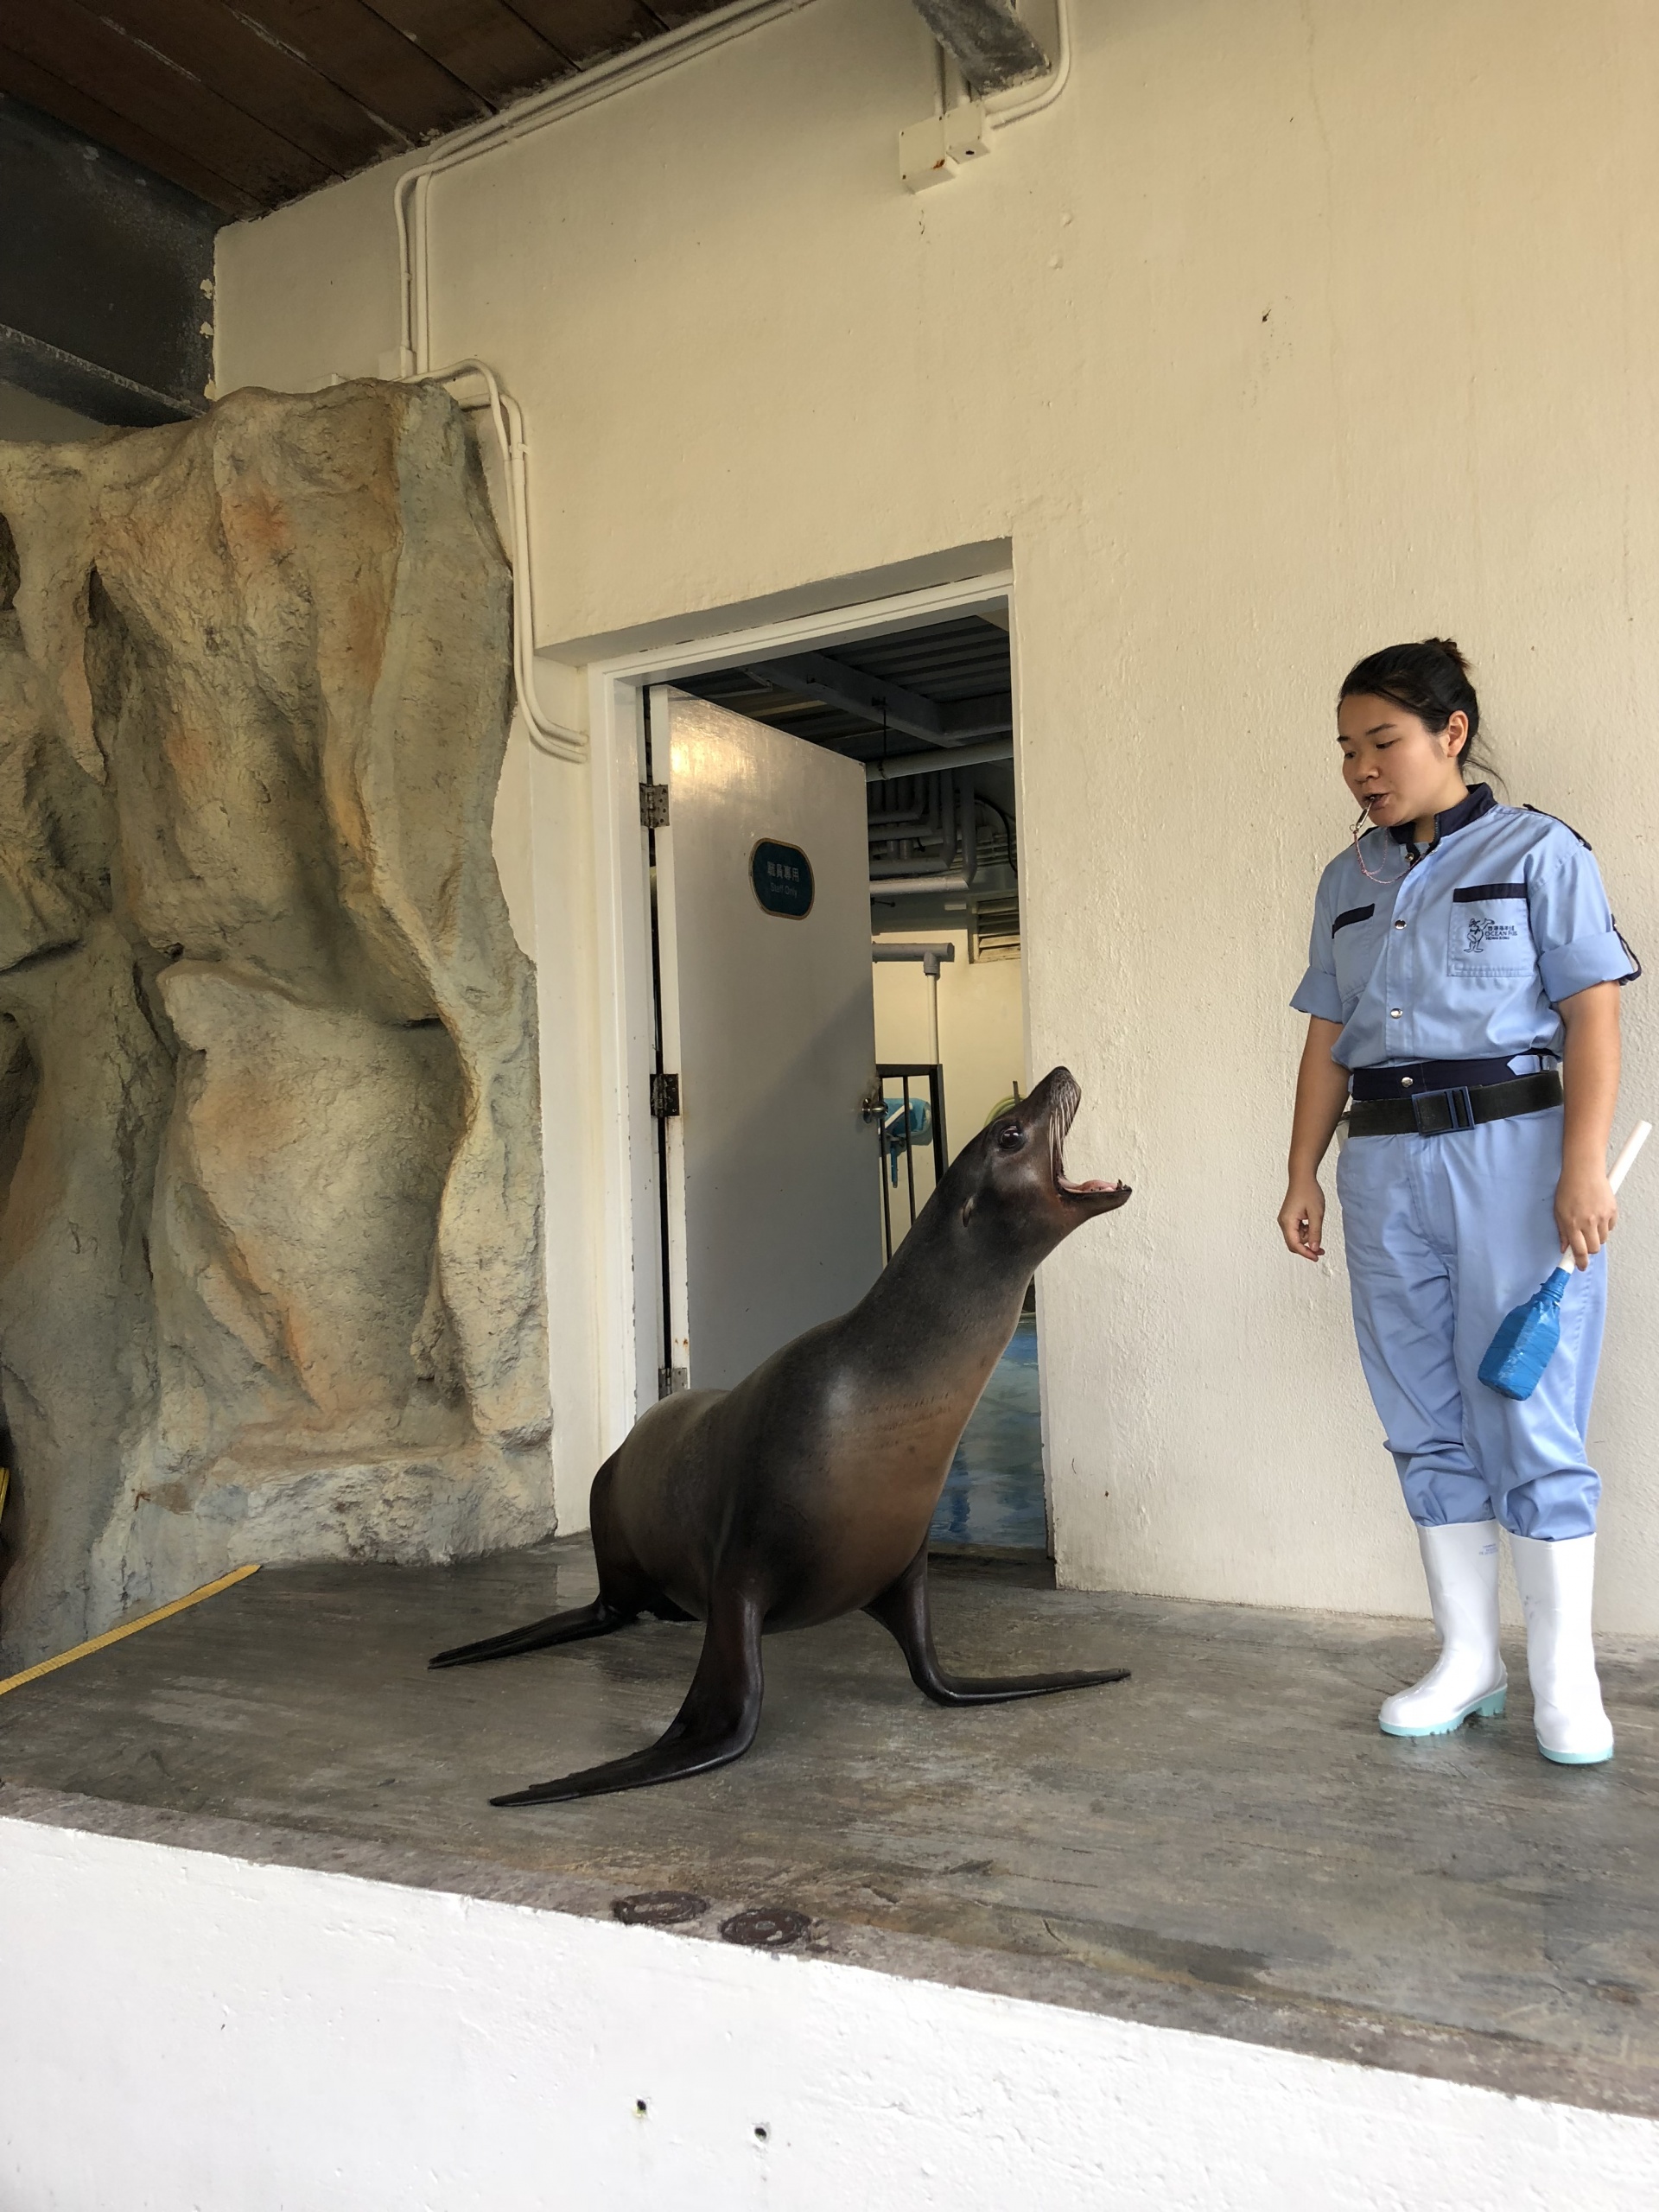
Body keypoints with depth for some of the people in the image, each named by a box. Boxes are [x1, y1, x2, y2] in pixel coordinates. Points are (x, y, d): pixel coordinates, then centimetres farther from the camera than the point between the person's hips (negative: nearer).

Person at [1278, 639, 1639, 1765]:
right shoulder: (1348, 880, 14)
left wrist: (1584, 1168, -16)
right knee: (1429, 1422, 8)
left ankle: (1565, 1677, 11)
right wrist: (1303, 1174, 8)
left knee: (1528, 1418, -3)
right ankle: (1468, 1660, 20)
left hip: (1512, 1149, -5)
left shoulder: (1537, 850, 0)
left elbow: (1593, 1015, -6)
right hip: (1385, 1164, 5)